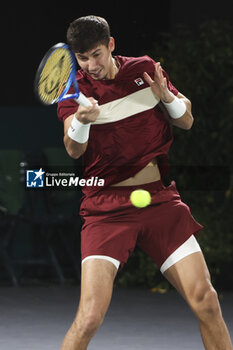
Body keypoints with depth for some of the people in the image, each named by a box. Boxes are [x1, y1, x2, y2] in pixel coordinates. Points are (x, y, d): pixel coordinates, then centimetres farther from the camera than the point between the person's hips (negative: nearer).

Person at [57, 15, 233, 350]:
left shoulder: (146, 69, 6)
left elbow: (187, 122, 13)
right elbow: (74, 149, -18)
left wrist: (166, 97, -9)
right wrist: (81, 120, -41)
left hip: (160, 198, 3)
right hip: (107, 207, -2)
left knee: (206, 303, -6)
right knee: (89, 318, -19)